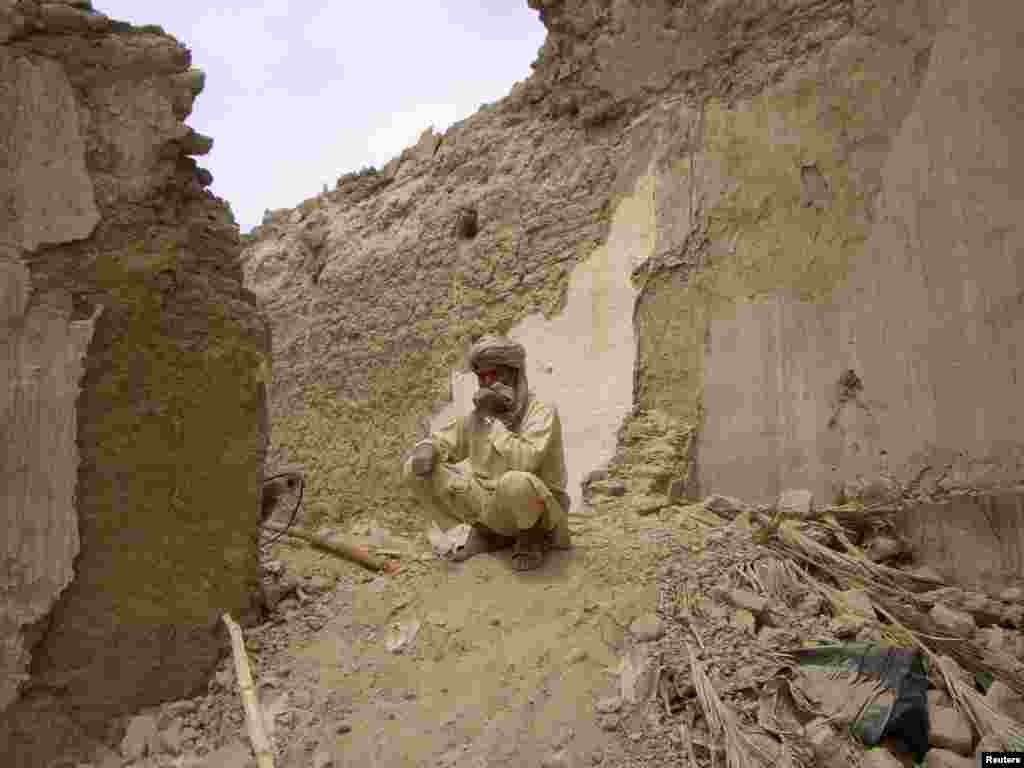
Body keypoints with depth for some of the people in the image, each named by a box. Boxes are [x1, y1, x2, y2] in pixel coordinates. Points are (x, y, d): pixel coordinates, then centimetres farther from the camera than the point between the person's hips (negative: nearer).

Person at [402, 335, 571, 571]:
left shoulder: (543, 413, -19)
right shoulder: (478, 416, -1)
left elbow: (523, 462, -35)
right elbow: (442, 442, 8)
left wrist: (491, 419, -27)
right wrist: (425, 450, -16)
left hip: (535, 509, -6)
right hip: (494, 507, 6)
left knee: (514, 483, -43)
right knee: (415, 469, -7)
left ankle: (532, 536, -6)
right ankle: (487, 532, 5)